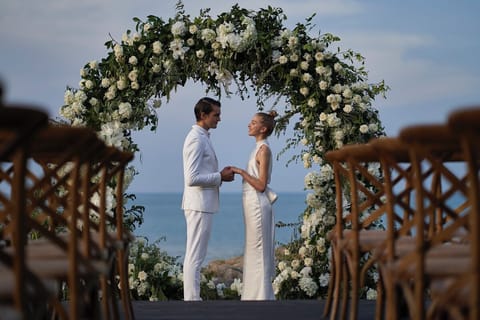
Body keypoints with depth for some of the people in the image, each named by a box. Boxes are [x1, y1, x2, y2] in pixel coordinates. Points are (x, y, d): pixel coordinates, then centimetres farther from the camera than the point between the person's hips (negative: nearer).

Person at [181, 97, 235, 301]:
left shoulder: (202, 137, 16)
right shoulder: (197, 139, -16)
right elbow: (192, 179, -22)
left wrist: (220, 174, 9)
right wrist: (220, 177, -15)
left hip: (202, 204, 11)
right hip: (199, 204, -11)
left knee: (194, 256, 13)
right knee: (195, 256, -7)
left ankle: (191, 298, 18)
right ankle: (192, 299, -5)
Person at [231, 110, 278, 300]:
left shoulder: (264, 150, -13)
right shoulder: (259, 148, 15)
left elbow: (261, 185, -18)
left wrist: (241, 172, -17)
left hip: (257, 206, -9)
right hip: (253, 205, 9)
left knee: (258, 252, -6)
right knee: (254, 253, 11)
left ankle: (261, 296, -2)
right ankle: (255, 294, 16)